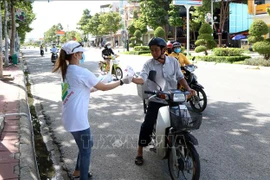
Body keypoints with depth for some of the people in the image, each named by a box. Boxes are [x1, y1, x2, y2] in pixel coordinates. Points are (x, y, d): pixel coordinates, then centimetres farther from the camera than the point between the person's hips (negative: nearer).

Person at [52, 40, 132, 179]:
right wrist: (122, 81, 1)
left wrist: (94, 88, 20)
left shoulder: (67, 70, 8)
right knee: (85, 150, 7)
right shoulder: (82, 72, -18)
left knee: (87, 144, 25)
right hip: (77, 118, -9)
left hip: (70, 116, 9)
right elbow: (104, 88, -8)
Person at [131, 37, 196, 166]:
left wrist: (188, 89, -4)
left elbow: (180, 77, 11)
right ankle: (140, 153, 8)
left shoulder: (173, 61, 1)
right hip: (155, 100, -3)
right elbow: (142, 79, -23)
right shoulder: (148, 64, -8)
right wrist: (132, 79, -44)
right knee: (147, 125, -7)